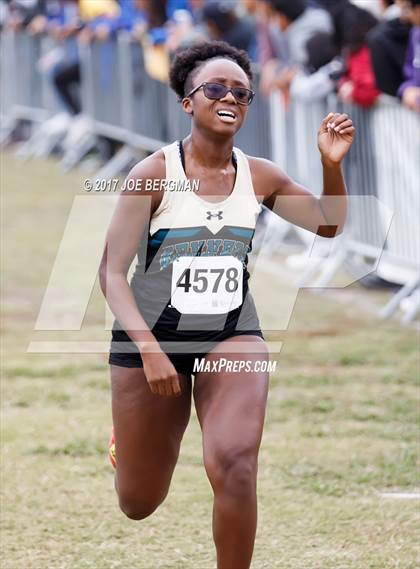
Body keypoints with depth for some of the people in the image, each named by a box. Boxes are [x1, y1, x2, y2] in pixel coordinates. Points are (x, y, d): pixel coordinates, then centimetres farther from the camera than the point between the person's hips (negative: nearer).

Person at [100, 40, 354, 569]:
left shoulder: (259, 177, -1)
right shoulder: (153, 174, -12)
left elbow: (328, 224, 12)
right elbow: (111, 271, -12)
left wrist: (331, 164, -7)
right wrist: (149, 349, -23)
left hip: (232, 336, 2)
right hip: (150, 333, -2)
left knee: (234, 465, -26)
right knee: (138, 504, 11)